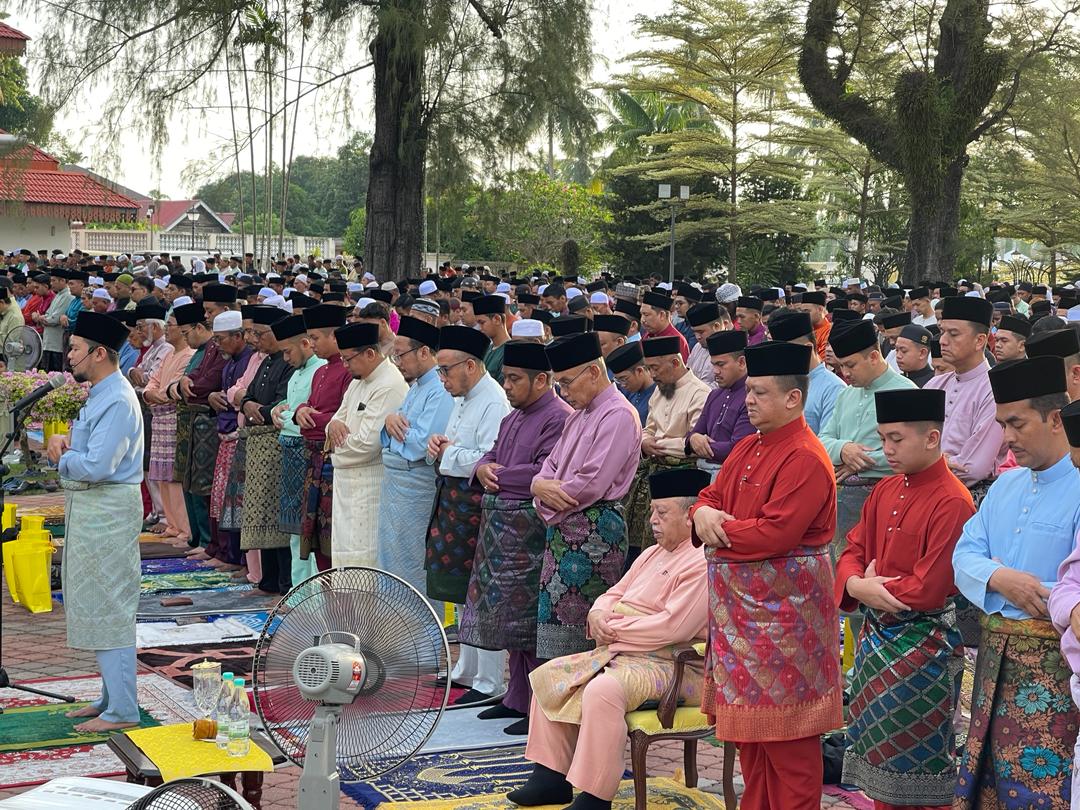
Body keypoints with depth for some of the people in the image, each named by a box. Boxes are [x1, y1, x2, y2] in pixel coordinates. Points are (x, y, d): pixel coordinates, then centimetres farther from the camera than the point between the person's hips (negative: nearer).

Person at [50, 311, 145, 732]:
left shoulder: (117, 401, -19)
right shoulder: (98, 394, 14)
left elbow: (97, 466, -26)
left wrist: (62, 456, -8)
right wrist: (64, 446, -3)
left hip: (108, 510, -11)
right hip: (87, 507, 11)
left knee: (108, 609, -6)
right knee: (94, 606, 16)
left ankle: (121, 711, 0)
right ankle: (111, 697, 26)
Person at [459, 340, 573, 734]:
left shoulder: (559, 418, -14)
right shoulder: (514, 416, 17)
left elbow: (545, 474, -22)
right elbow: (493, 454, 21)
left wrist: (499, 476, -11)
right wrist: (483, 468, -3)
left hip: (530, 528, -10)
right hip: (502, 525, 10)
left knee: (529, 616, -5)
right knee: (508, 613, 14)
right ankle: (517, 697, 25)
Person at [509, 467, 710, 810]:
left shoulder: (701, 563, -15)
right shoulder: (652, 554, 17)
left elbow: (672, 627, -25)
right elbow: (614, 594, 21)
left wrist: (614, 628, -14)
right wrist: (598, 615, -4)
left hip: (670, 664, -11)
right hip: (620, 652, 11)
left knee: (603, 690, -36)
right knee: (548, 676, 4)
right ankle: (553, 777, 5)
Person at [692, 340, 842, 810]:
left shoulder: (805, 459, -17)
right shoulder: (748, 449, 12)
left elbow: (774, 533, -24)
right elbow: (712, 495, 14)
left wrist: (719, 529, -12)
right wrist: (703, 514, -9)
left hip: (783, 608, -9)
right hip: (740, 602, 9)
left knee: (784, 725, -1)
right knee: (747, 718, 15)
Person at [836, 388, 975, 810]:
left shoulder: (952, 502, -18)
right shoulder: (886, 491, 7)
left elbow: (927, 589, -22)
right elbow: (854, 550, 9)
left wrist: (872, 587, -10)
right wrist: (856, 584, -12)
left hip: (920, 644, -7)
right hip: (876, 634, 8)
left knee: (916, 756, 3)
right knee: (880, 748, 16)